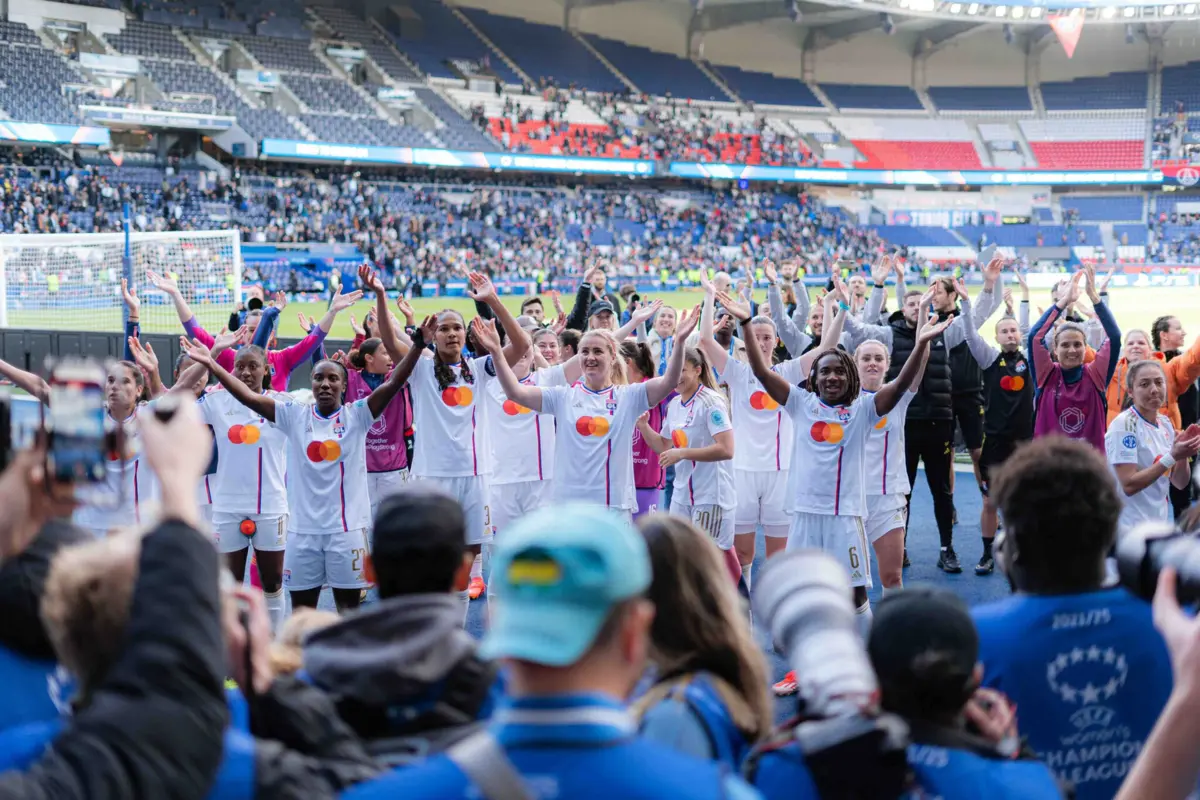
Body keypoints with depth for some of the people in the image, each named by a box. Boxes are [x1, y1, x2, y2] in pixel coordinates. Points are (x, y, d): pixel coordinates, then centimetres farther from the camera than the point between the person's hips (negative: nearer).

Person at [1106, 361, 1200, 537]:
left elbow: (1180, 482, 7)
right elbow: (1129, 486, -21)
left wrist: (1183, 455, -11)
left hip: (1160, 524, 7)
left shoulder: (1165, 423, 5)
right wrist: (1172, 457, -23)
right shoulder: (1124, 425, -15)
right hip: (1130, 529, -7)